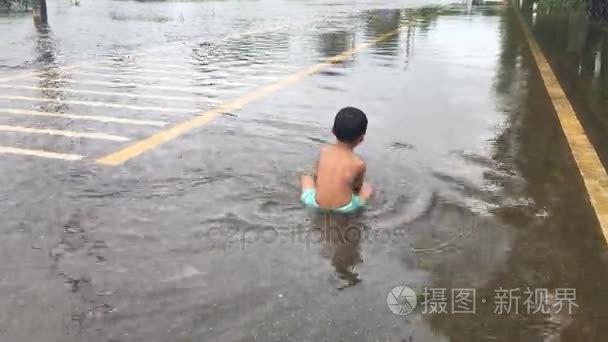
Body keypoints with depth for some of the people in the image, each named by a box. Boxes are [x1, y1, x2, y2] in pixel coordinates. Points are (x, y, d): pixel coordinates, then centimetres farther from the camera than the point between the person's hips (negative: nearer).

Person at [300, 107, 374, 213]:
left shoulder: (324, 151, -1)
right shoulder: (359, 163, -10)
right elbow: (357, 188, 7)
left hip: (317, 204, 2)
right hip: (344, 208, -2)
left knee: (306, 178, 32)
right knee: (368, 187, 26)